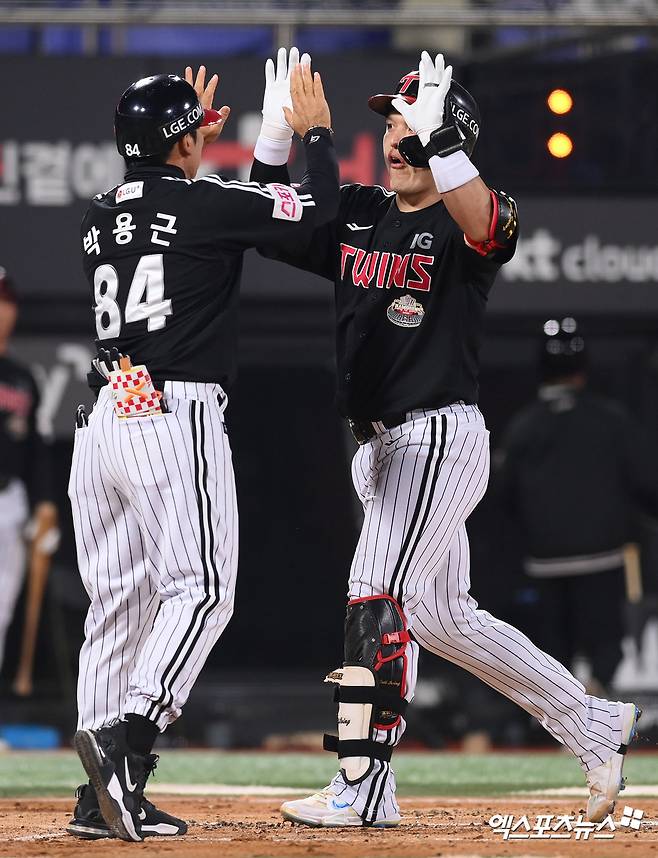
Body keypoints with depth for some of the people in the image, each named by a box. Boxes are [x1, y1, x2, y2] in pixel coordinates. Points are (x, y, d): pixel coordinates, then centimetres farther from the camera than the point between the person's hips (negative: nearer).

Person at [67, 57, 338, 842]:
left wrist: (190, 142, 43)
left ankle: (101, 795, 4)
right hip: (175, 420, -7)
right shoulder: (205, 204, -6)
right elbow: (318, 209, 0)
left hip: (100, 420, 7)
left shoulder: (98, 217, 13)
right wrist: (315, 132, 16)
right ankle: (129, 736, -27)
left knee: (116, 600, 8)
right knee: (201, 590, -6)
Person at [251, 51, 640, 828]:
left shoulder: (464, 224, -10)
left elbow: (486, 224, -34)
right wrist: (279, 136, -5)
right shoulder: (356, 216, 11)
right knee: (441, 617, 14)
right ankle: (594, 726, 26)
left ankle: (363, 786, -16)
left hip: (441, 436, -8)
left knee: (377, 594, -17)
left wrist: (438, 135, -39)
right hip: (379, 445, 9)